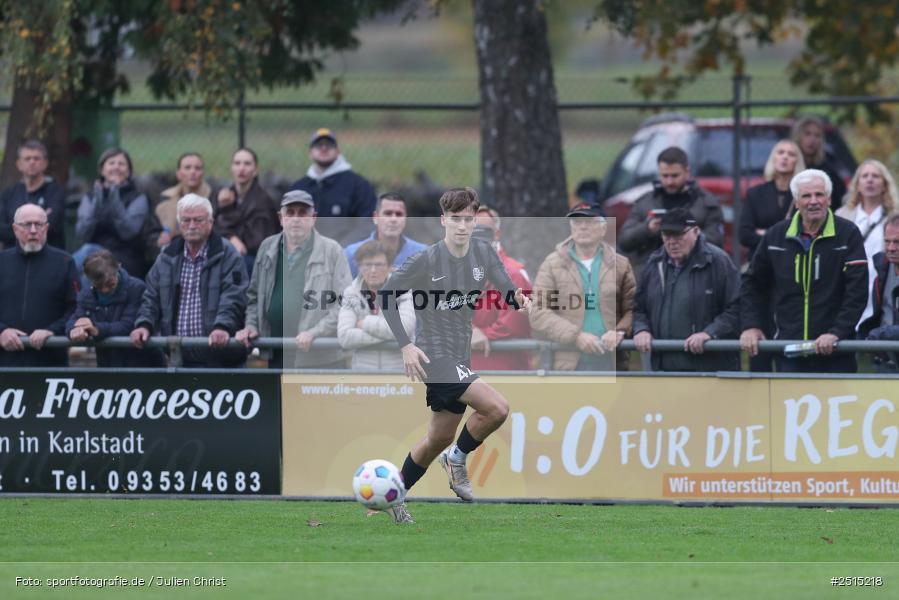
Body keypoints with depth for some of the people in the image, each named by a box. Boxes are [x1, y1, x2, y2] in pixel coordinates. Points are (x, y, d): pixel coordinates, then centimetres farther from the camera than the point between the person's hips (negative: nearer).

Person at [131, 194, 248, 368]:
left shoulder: (227, 256, -3)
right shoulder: (166, 258, 13)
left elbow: (233, 298, -13)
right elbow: (151, 298, 14)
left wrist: (222, 326, -29)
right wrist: (144, 324, -5)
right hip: (180, 358, 5)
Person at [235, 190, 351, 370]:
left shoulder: (331, 251, -4)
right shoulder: (268, 248, 13)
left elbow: (345, 304, -9)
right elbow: (254, 296, 24)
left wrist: (315, 333, -18)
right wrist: (251, 325, 7)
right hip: (277, 357, 5)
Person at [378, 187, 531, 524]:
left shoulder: (483, 254, 3)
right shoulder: (427, 260, -12)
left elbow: (507, 290, 6)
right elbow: (386, 295, -7)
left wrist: (518, 298, -19)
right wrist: (405, 345, -14)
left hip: (461, 356, 7)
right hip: (434, 355, -7)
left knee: (440, 438, 16)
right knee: (497, 408, -23)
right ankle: (459, 459, 1)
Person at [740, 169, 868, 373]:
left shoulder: (847, 234, -3)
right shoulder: (776, 236, 7)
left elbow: (857, 291, -9)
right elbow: (752, 283, 17)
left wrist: (836, 333, -17)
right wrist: (750, 326, 6)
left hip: (834, 354, -3)